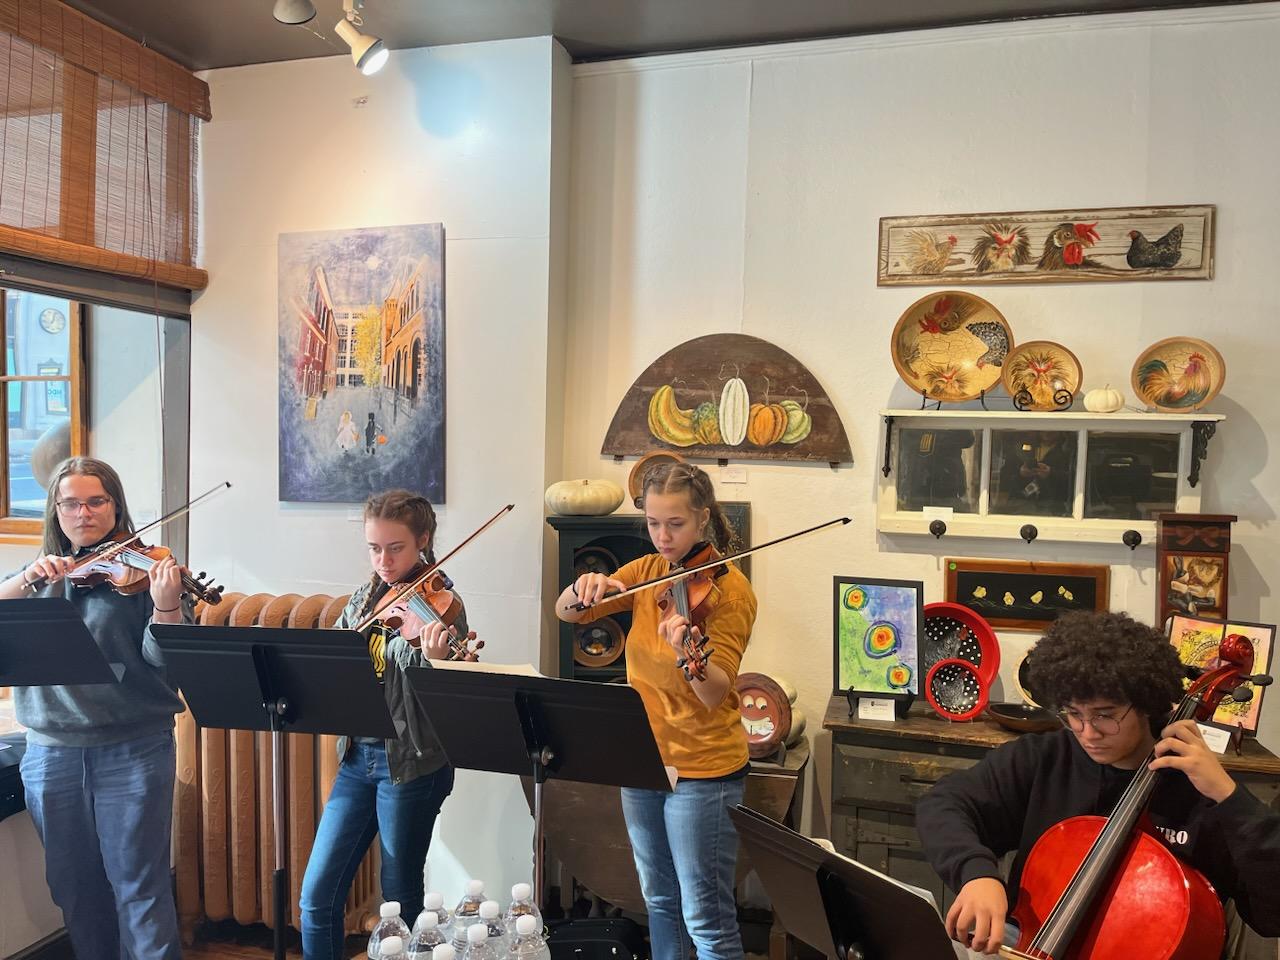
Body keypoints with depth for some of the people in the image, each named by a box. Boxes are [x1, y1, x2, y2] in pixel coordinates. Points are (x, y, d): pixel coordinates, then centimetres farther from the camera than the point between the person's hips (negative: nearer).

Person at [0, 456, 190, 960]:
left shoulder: (139, 568, -3)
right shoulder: (40, 571, 10)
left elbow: (162, 657, -14)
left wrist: (165, 604, -33)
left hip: (133, 750, -4)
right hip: (51, 751, 4)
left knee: (139, 887, 0)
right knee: (74, 886, 16)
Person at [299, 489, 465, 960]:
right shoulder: (366, 596, 6)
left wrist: (435, 659, -41)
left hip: (411, 764, -5)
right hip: (358, 756, 6)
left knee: (400, 901, 8)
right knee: (317, 895, 8)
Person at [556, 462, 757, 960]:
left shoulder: (729, 589, -16)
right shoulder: (647, 571, 2)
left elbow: (715, 694, -23)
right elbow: (565, 612, -2)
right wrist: (585, 587, -24)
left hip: (702, 769, -6)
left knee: (704, 914, 3)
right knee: (658, 899, 22)